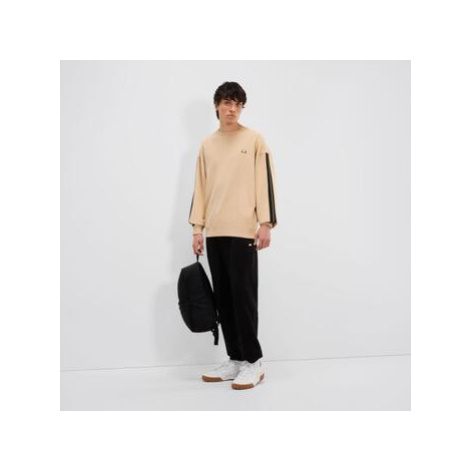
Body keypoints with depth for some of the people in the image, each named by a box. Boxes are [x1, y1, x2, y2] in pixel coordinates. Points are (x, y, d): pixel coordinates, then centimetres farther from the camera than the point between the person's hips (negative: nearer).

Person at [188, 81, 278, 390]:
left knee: (243, 297, -7)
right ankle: (236, 359, 14)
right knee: (224, 299, 6)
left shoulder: (254, 140, 2)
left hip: (243, 231, -5)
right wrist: (198, 227, 9)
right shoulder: (207, 145, 15)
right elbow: (201, 188, 14)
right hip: (215, 233, 5)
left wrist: (266, 223, -11)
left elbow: (265, 182, -3)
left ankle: (253, 362, 2)